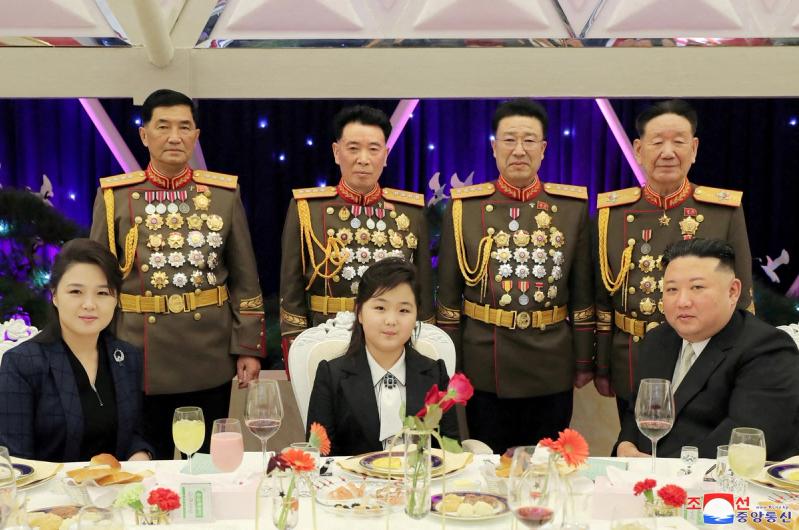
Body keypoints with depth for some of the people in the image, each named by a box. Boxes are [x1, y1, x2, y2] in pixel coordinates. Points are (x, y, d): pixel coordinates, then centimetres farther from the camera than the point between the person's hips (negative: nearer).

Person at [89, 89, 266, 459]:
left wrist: (248, 347, -1)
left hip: (210, 358, 1)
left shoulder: (225, 193, 3)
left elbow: (245, 279, 3)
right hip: (139, 358, 0)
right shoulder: (114, 195, 1)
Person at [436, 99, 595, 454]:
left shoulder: (573, 206, 2)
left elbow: (582, 292, 5)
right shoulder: (464, 207, -1)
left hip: (551, 368, 1)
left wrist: (584, 361, 5)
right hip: (484, 366, -1)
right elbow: (448, 294, 2)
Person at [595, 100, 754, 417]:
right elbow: (601, 299, 3)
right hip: (632, 375, 1)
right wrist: (602, 368, 5)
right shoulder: (611, 212, -2)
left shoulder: (726, 211, -5)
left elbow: (742, 302, -1)